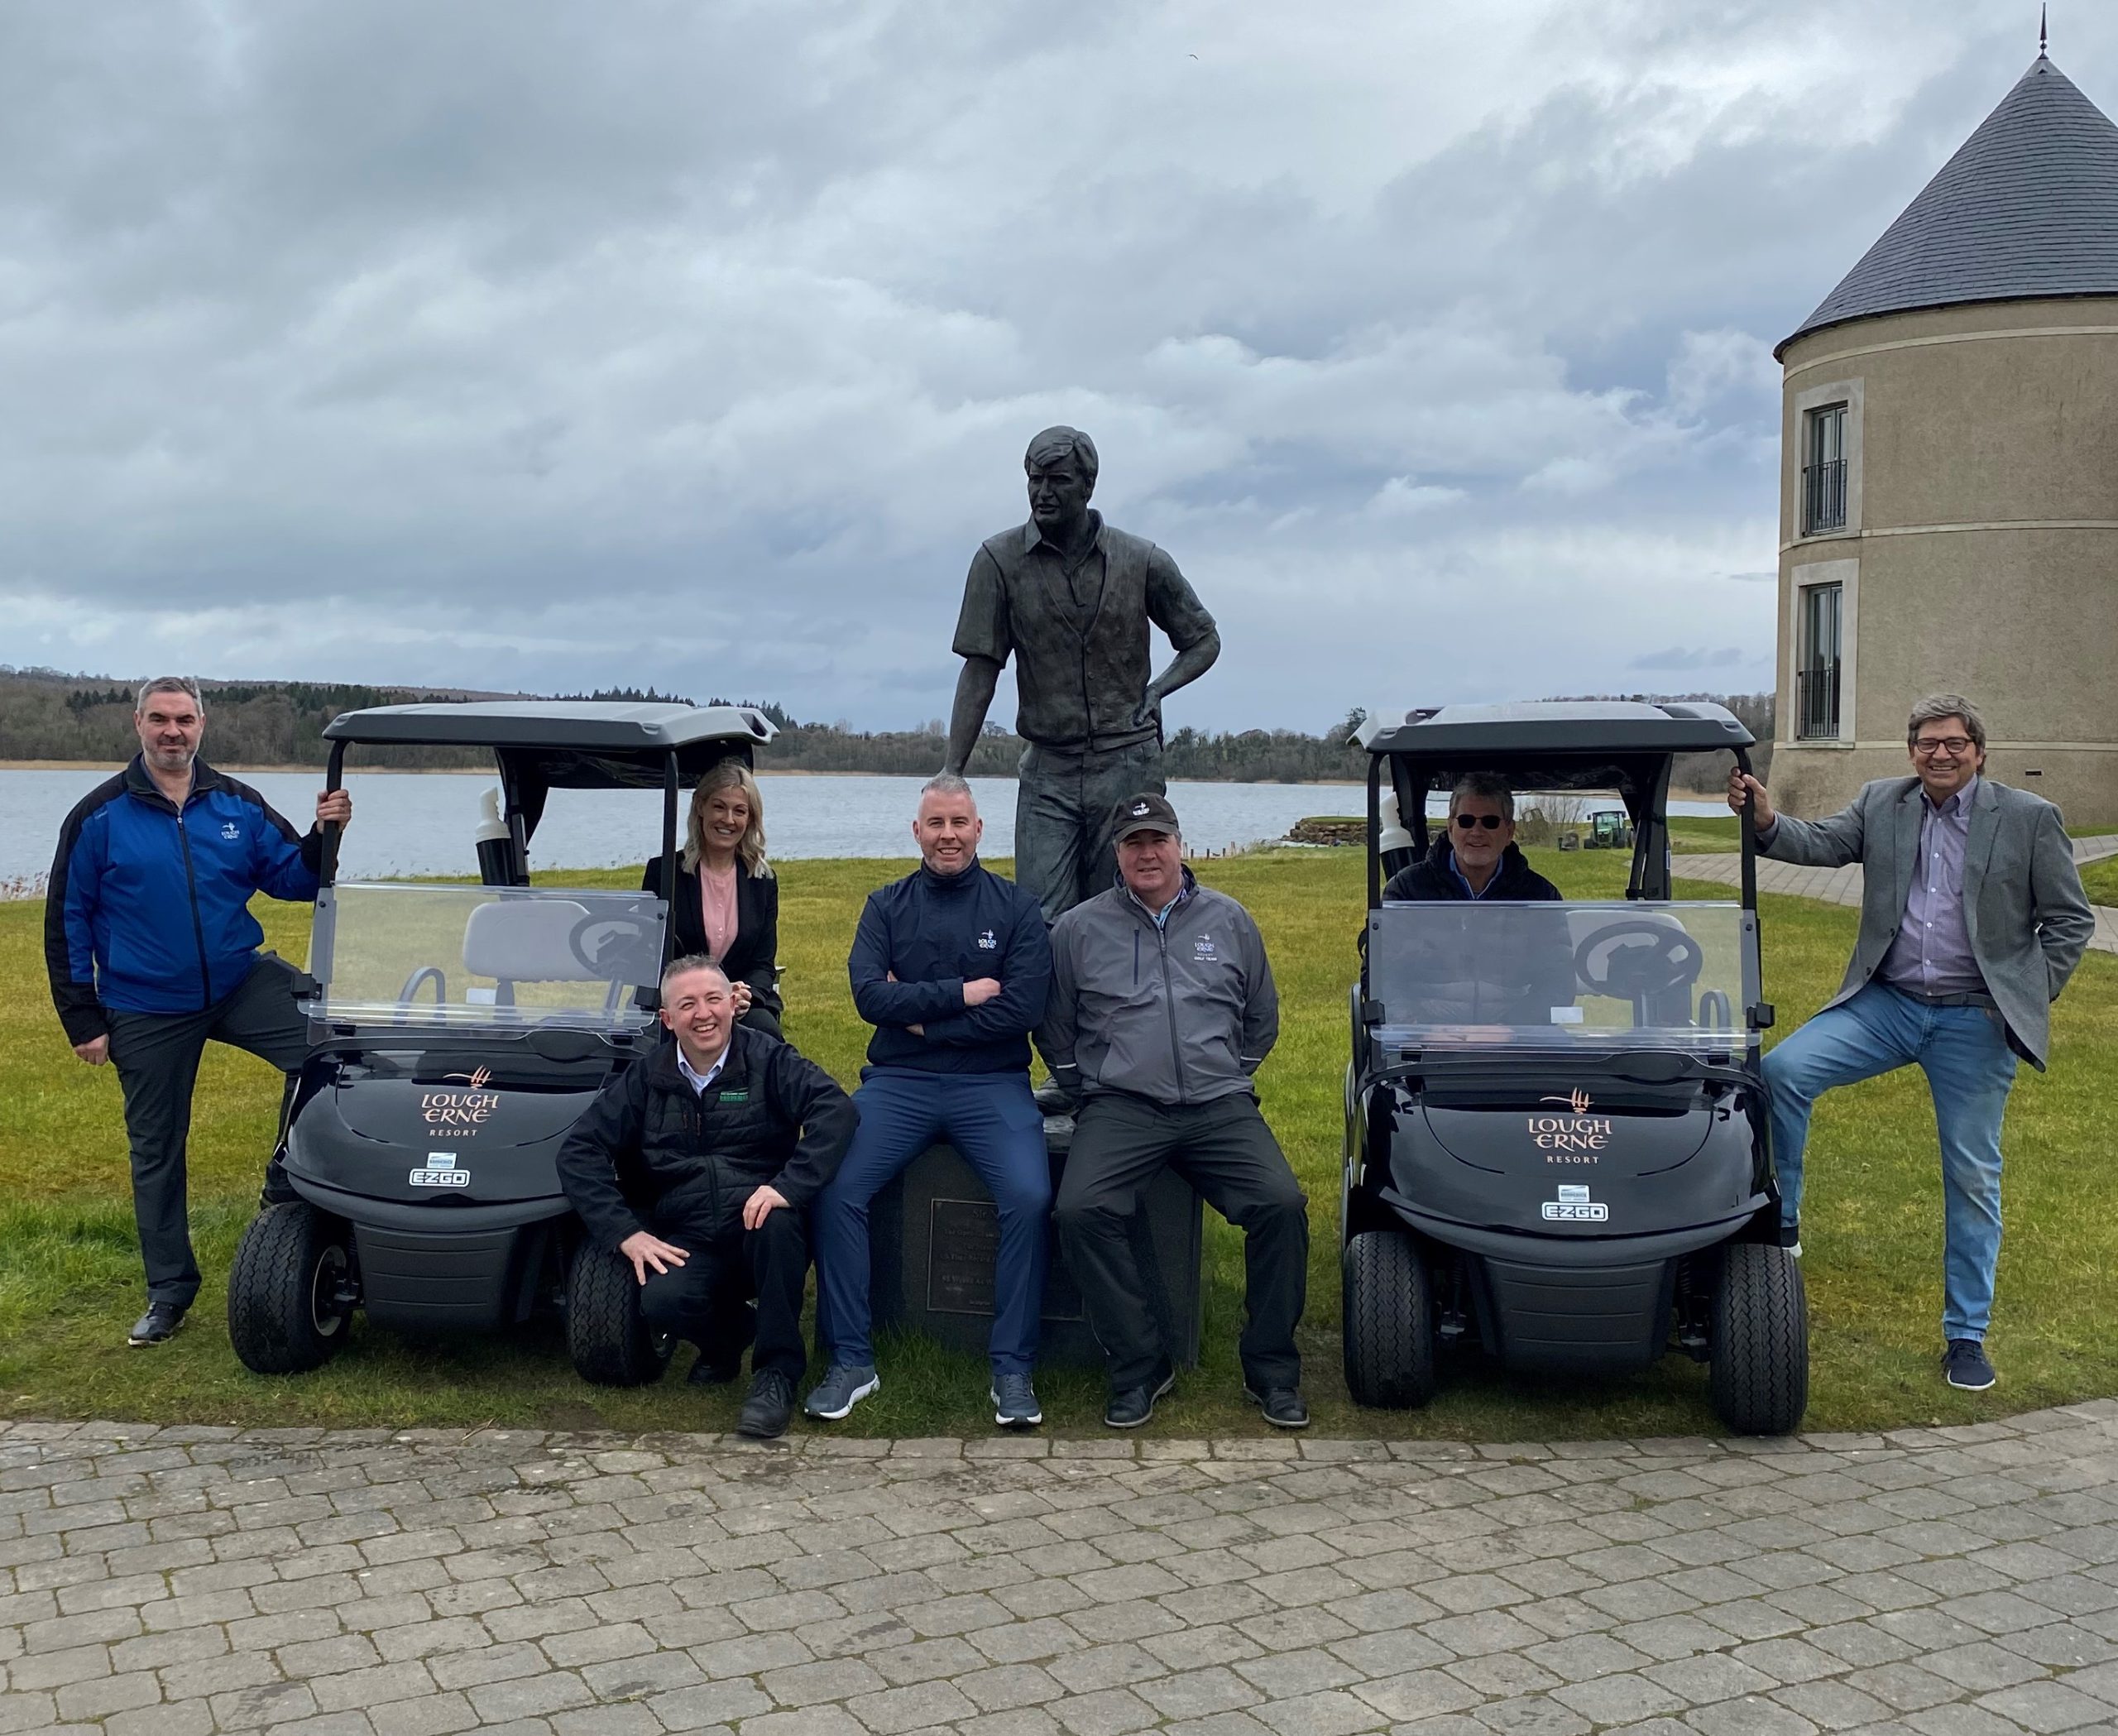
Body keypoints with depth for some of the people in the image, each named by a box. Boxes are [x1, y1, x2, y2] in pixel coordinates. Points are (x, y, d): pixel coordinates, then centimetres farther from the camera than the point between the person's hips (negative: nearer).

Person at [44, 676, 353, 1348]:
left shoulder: (237, 805, 2)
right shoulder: (100, 815, -5)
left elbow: (292, 879, 4)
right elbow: (67, 920, -1)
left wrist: (322, 837, -17)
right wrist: (82, 1018, -4)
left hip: (239, 983, 1)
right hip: (145, 1010, -1)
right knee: (156, 1151, 8)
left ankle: (287, 1183, -6)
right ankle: (169, 1290, 23)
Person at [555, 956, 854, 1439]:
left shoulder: (769, 1060, 3)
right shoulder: (647, 1078, 12)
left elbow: (834, 1109, -13)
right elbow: (579, 1152, 7)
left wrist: (789, 1185, -28)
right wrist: (625, 1233, -7)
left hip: (757, 1222, -2)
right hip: (685, 1236, 2)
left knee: (778, 1225, -37)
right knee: (664, 1302, -30)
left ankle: (776, 1374, -19)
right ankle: (722, 1336, 8)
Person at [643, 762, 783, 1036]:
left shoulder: (763, 881, 11)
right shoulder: (663, 872, 3)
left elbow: (764, 963, 8)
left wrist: (746, 995, -16)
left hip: (744, 1006, 3)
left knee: (764, 1026, -31)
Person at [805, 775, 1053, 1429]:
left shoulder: (1016, 907, 5)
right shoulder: (886, 905, 10)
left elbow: (1021, 1008, -7)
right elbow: (869, 996, -5)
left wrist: (919, 1018, -7)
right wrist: (961, 994, -10)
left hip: (992, 1082, -1)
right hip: (899, 1081, 2)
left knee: (1029, 1196, -27)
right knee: (835, 1187, -21)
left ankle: (1013, 1369, -13)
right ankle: (850, 1361, -9)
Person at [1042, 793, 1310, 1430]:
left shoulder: (1229, 921, 14)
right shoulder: (1078, 929, 10)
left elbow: (1261, 1020, 24)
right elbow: (1055, 1031, 17)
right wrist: (1092, 1089, 9)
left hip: (1219, 1105, 1)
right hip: (1120, 1107, -1)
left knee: (1282, 1204, -23)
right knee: (1081, 1211, -28)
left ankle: (1272, 1371, -5)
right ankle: (1139, 1368, -11)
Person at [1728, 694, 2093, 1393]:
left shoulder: (2030, 818, -2)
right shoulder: (1882, 803, 6)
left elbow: (2070, 920, 2)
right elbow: (1822, 843, -7)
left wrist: (2031, 998, -5)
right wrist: (1767, 821, -26)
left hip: (1974, 1021, -2)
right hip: (1885, 1002, 2)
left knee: (1972, 1178, 5)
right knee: (1781, 1071, -21)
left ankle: (1967, 1334, 18)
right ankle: (1779, 1224, -4)